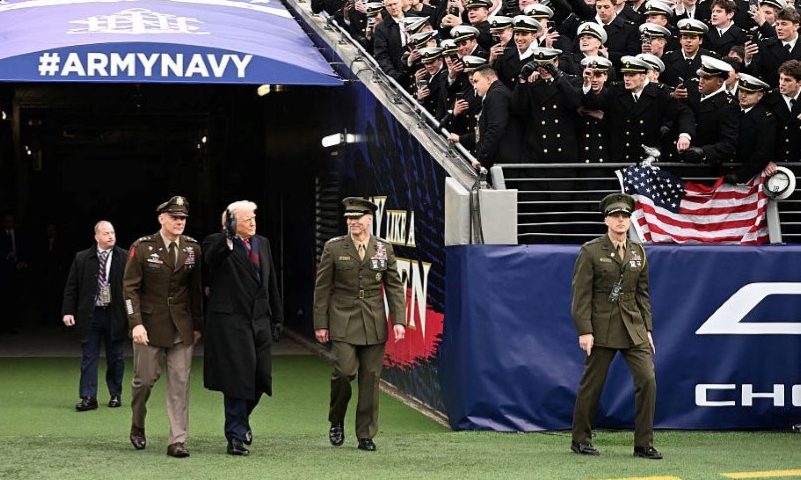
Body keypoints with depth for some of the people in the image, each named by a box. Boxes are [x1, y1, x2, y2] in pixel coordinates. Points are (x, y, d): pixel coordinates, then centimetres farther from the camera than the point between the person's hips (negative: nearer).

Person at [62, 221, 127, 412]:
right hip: (90, 315, 1)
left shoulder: (124, 258, -3)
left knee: (115, 358, 9)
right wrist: (68, 311, -5)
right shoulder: (82, 259, 2)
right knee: (88, 357, 1)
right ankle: (88, 397, 3)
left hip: (115, 315, -1)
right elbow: (71, 287, 4)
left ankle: (115, 395, 21)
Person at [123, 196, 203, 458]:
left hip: (182, 326, 3)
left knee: (180, 383, -2)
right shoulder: (142, 247, -6)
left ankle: (177, 441, 1)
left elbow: (196, 288, 9)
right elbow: (130, 287, -7)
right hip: (150, 325, -2)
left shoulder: (192, 248, 4)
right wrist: (136, 323, -16)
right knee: (145, 378, 5)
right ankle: (137, 426, 32)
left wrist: (197, 325, 9)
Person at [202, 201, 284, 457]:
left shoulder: (262, 244, 14)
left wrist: (277, 318, 15)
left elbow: (271, 283, 17)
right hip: (230, 321, -6)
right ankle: (236, 436, 4)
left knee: (261, 377, 10)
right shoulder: (218, 244, -6)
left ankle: (240, 419, 36)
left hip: (259, 321, 6)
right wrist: (228, 235, -42)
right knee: (237, 377, -5)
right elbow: (210, 258, -30)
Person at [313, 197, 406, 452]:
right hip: (343, 322, -2)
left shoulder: (384, 248, 7)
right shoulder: (333, 248, 1)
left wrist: (399, 320, -2)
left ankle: (366, 435, 10)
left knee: (371, 379, 2)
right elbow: (322, 288, 3)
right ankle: (336, 422, 10)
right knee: (344, 371, -15)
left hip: (374, 324, 2)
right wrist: (320, 324, -2)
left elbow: (394, 286, 8)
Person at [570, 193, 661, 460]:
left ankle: (644, 444, -1)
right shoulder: (590, 251, -4)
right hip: (602, 328, -4)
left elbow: (642, 294, 15)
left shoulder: (638, 252, 11)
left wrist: (647, 329, 9)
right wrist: (584, 331, -14)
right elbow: (581, 295, -7)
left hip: (633, 328, 4)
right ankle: (580, 440, 20)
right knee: (592, 385, 3)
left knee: (647, 379, -8)